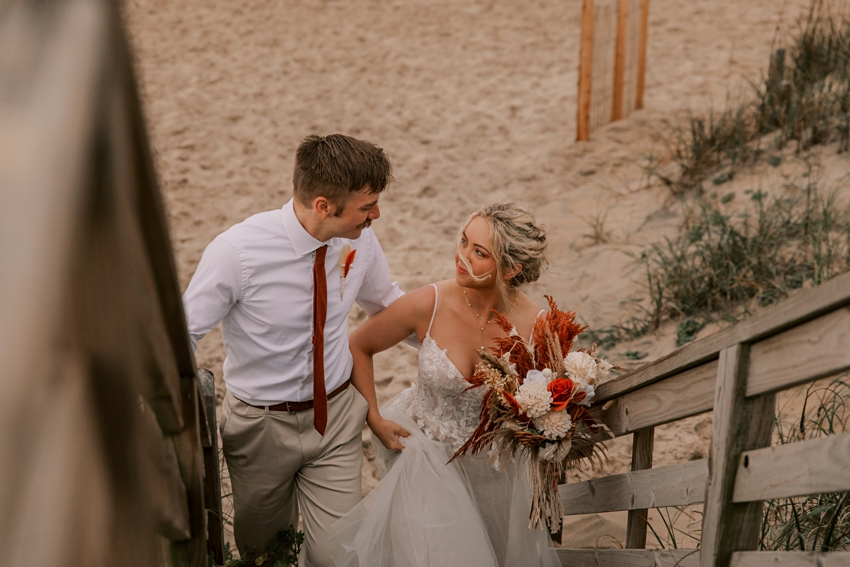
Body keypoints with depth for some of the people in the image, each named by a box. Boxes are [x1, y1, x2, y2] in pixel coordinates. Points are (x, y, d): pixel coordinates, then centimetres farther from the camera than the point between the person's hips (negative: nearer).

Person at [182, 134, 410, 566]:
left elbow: (385, 303, 9)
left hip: (335, 416, 2)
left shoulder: (360, 239, -12)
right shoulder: (236, 251, -26)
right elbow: (181, 336, -16)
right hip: (261, 426, -2)